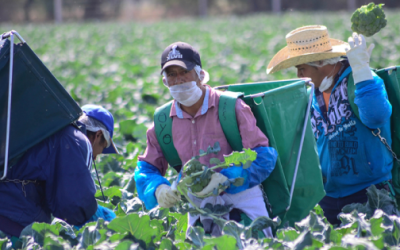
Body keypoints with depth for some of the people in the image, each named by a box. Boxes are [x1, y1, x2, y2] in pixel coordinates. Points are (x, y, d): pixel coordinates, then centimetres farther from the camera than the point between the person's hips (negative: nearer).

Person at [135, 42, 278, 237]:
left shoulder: (231, 108, -8)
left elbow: (264, 156, -11)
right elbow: (147, 169, 13)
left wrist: (227, 177, -25)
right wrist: (158, 189, -10)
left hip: (241, 198, -3)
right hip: (199, 206, 3)